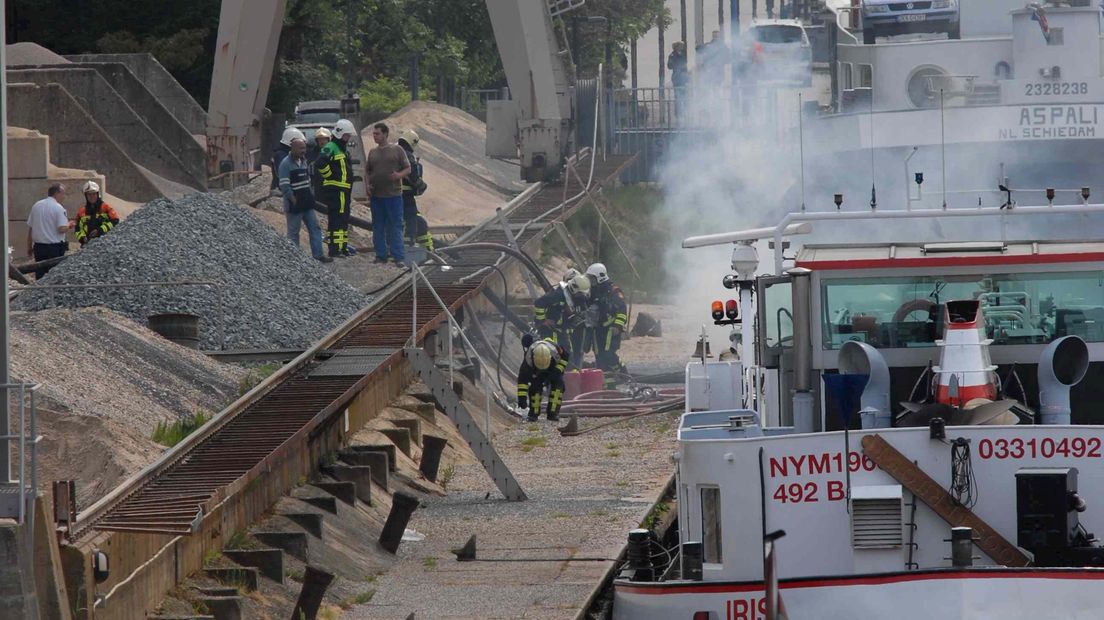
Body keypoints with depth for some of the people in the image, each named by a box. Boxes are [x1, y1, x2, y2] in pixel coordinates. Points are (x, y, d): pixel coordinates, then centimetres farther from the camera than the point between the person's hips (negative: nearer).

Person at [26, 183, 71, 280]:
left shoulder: (36, 206, 9)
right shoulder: (58, 208, -11)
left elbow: (30, 229, 13)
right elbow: (62, 229, -20)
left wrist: (29, 247, 20)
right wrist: (69, 225, 2)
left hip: (38, 247, 6)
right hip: (55, 248, -6)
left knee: (40, 276, 8)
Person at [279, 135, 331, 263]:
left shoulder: (303, 161, 12)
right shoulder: (286, 164, -14)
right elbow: (284, 186, -19)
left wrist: (311, 197, 13)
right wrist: (294, 201, -19)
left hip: (307, 204, 8)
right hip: (294, 205, -8)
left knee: (314, 228, 6)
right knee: (293, 232, 2)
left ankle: (318, 254, 8)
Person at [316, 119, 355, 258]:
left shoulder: (344, 149, 20)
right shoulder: (331, 148, -12)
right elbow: (319, 163, -28)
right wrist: (329, 176, -16)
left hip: (344, 190, 10)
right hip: (335, 190, -10)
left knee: (344, 220, 14)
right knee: (336, 219, -11)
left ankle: (343, 247, 20)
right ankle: (334, 250, -13)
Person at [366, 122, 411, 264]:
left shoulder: (397, 150, 1)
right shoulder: (372, 152, 13)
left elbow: (408, 168, 2)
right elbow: (367, 171, 19)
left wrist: (399, 175, -18)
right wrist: (368, 185, 2)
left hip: (394, 194, -4)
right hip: (376, 195, 4)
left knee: (395, 226, -5)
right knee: (378, 227, 7)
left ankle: (399, 256, -4)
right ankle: (381, 255, 14)